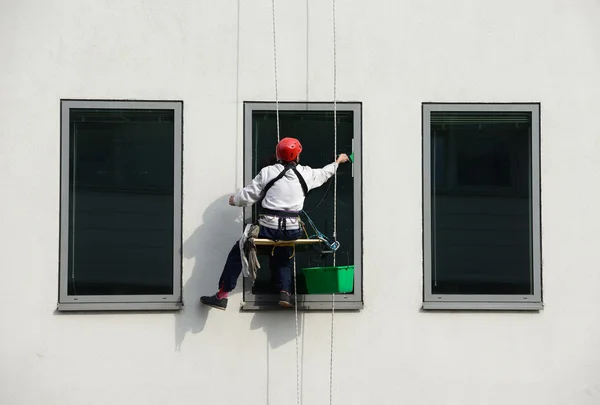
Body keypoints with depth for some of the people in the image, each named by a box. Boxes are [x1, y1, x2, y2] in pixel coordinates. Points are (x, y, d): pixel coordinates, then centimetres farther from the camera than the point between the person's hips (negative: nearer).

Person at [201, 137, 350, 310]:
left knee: (238, 252, 13)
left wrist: (235, 200, 21)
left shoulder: (268, 172, -2)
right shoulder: (305, 173, 6)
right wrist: (338, 161, 46)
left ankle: (222, 296, 11)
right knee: (282, 256, 33)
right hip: (292, 231, 3)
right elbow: (324, 173, 26)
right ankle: (284, 292, 15)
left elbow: (248, 195, -1)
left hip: (269, 228, -3)